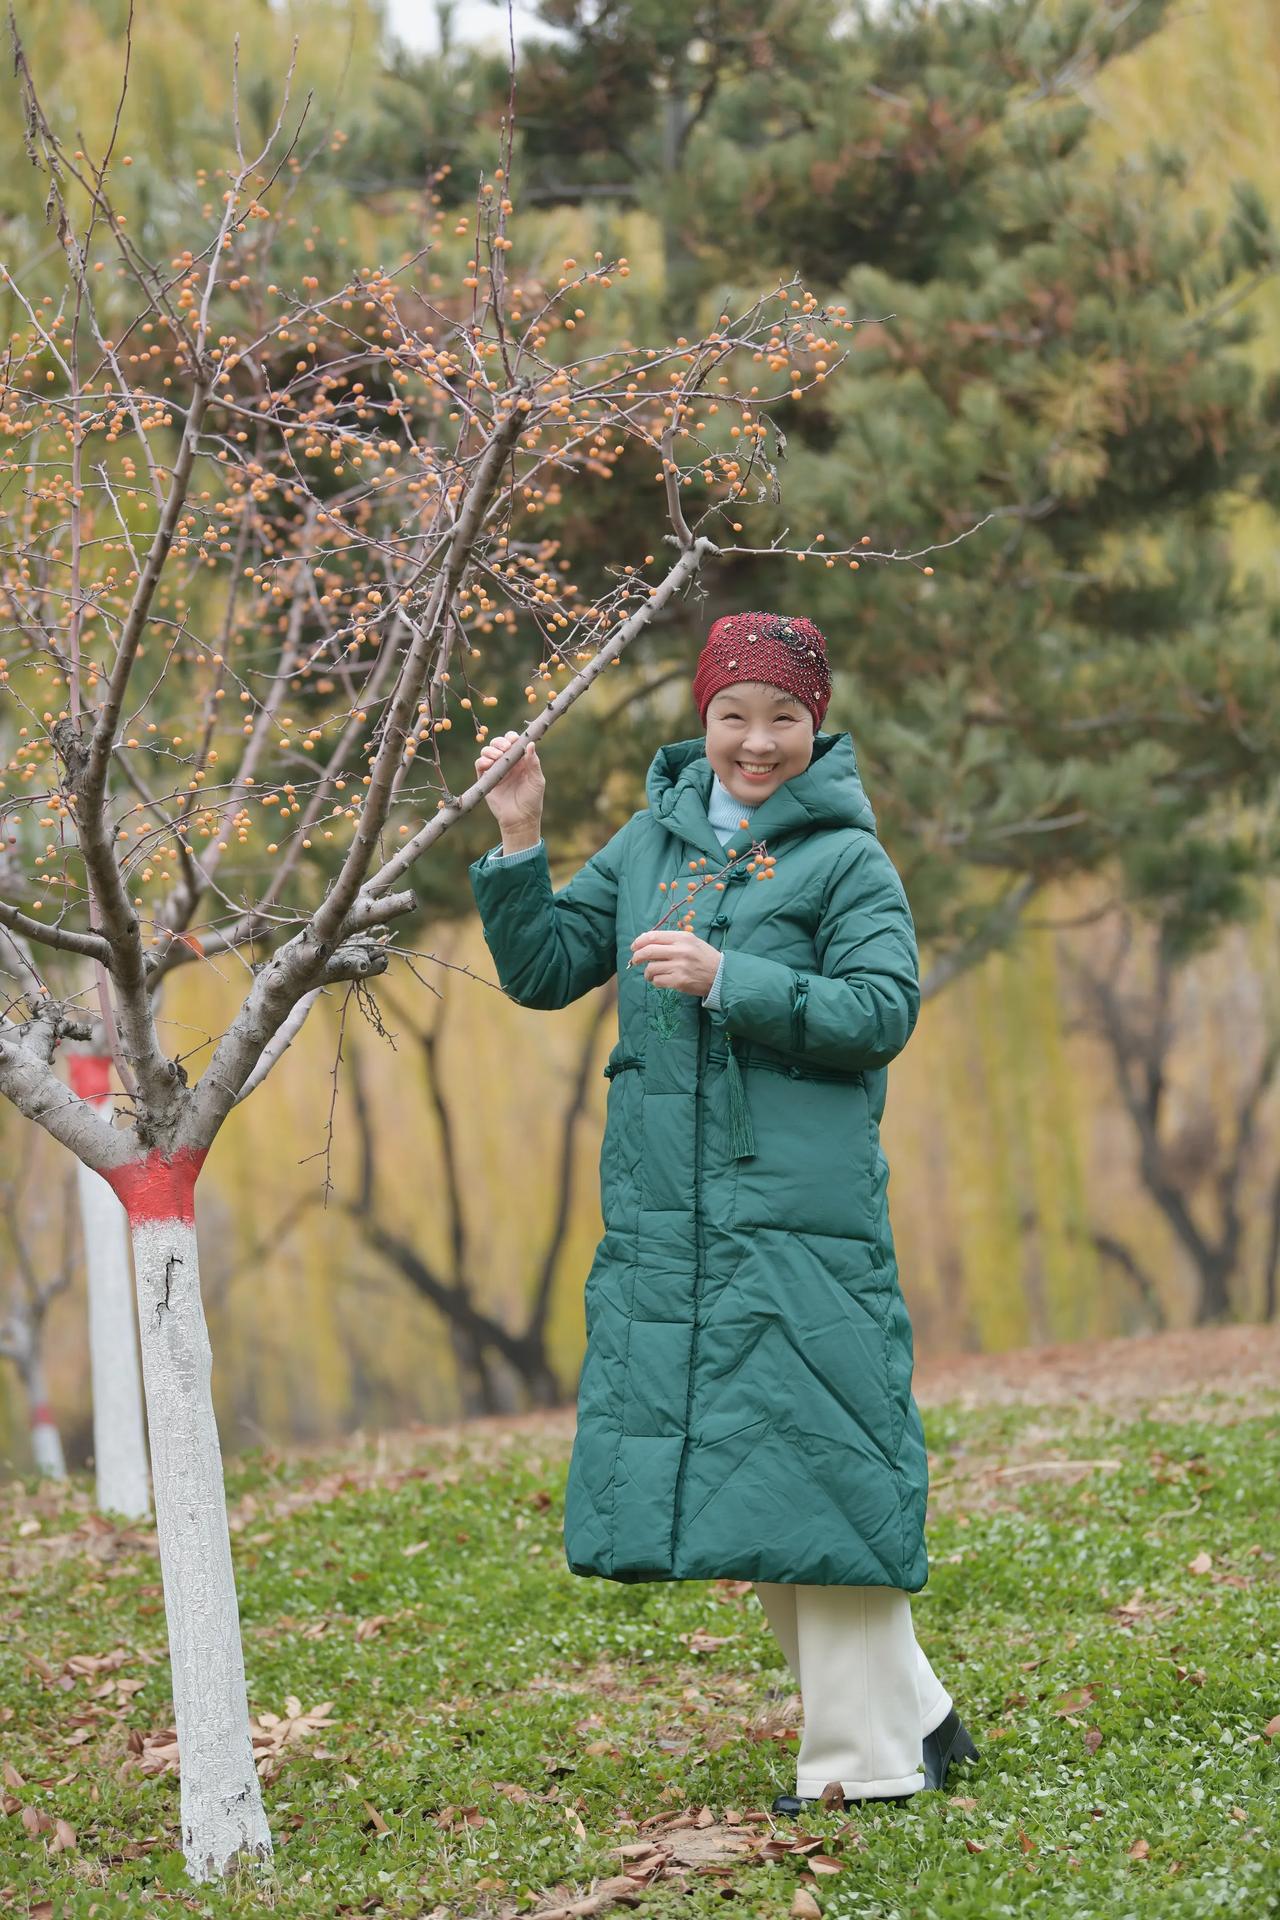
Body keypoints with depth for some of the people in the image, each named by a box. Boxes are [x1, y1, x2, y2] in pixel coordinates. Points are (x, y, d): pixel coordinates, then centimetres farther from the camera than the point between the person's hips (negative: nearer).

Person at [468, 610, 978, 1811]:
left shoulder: (846, 858, 0)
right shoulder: (653, 843, 15)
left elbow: (882, 1013, -10)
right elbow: (543, 970, 16)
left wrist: (728, 980, -18)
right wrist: (518, 839, 3)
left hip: (800, 1221, -6)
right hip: (664, 1221, 6)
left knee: (813, 1465, -7)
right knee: (718, 1473, 7)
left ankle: (868, 1758, 3)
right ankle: (913, 1711, 18)